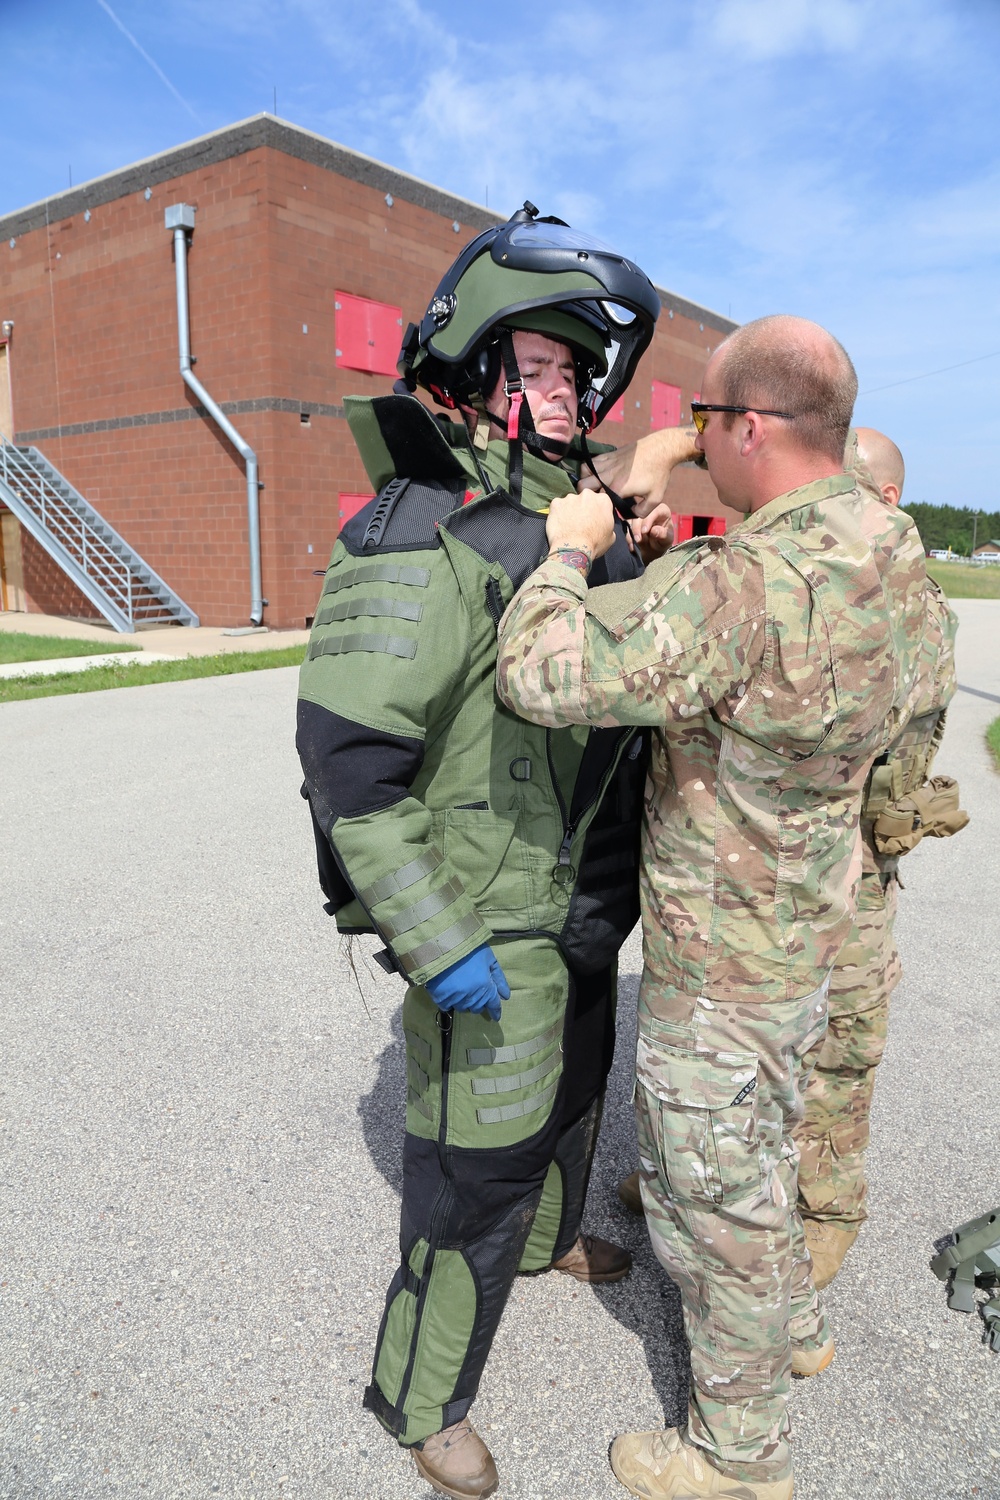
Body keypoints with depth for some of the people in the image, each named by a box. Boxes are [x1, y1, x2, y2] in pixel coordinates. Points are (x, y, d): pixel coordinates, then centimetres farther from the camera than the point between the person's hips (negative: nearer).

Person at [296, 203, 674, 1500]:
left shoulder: (567, 518, 6)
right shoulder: (422, 538, -23)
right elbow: (348, 759, -27)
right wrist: (439, 945, -25)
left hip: (577, 908, 9)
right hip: (488, 923, -9)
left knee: (571, 1090, 29)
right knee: (477, 1165, 6)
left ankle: (547, 1238, 59)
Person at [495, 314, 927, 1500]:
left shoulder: (742, 588, -33)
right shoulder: (889, 553, -3)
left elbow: (539, 673, -37)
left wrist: (568, 546, -17)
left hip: (722, 966, -9)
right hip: (804, 933, 9)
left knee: (714, 1194, 12)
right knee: (751, 1149, 30)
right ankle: (793, 1326, 55)